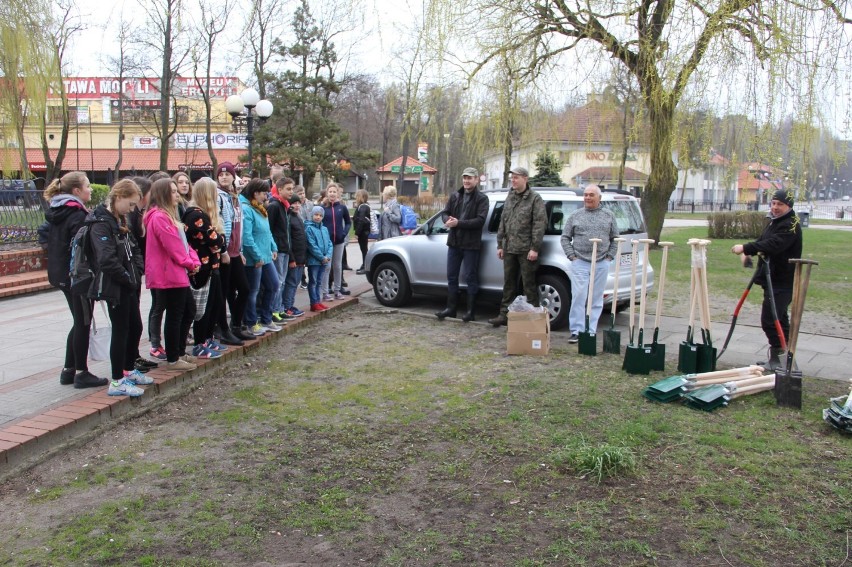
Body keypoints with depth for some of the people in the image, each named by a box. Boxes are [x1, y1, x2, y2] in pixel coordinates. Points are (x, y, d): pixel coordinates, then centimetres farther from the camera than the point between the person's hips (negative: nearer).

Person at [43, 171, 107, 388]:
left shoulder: (56, 212, 11)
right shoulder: (78, 216, -17)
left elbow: (57, 244, 16)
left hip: (62, 275, 9)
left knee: (79, 322, 17)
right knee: (83, 324, 1)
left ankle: (68, 370, 22)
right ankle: (82, 373, 8)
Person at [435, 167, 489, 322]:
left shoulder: (482, 199, -5)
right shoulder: (455, 196, 11)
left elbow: (480, 220, -16)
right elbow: (445, 212, 12)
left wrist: (458, 223, -21)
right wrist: (448, 220, -12)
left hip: (471, 245, -5)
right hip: (454, 242, 5)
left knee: (471, 278, 1)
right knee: (451, 276, 11)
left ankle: (471, 311, 10)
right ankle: (451, 308, 21)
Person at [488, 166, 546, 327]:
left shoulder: (535, 199, -4)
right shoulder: (510, 198, 16)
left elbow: (540, 224, -10)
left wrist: (535, 248, -16)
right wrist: (500, 245, 14)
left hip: (526, 250, -6)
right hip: (509, 249, 6)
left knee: (529, 285, -1)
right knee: (509, 283, 11)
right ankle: (505, 314, 18)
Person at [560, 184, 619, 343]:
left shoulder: (608, 216, 11)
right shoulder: (575, 216, 7)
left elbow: (615, 239, 14)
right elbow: (565, 238, 8)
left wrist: (610, 256, 3)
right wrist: (572, 256, -1)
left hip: (601, 264, 1)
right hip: (580, 263, -1)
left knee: (596, 299, 4)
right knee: (578, 297, -7)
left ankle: (591, 331, 11)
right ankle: (576, 330, -2)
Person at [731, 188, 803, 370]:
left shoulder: (791, 225, -16)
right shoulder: (774, 221, 16)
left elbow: (773, 245, -30)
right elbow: (763, 241, 25)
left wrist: (745, 248, -33)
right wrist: (749, 253, 4)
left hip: (782, 281, -10)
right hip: (772, 278, 10)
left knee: (770, 319, -15)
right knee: (779, 317, 18)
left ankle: (777, 354, -7)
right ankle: (784, 351, 29)